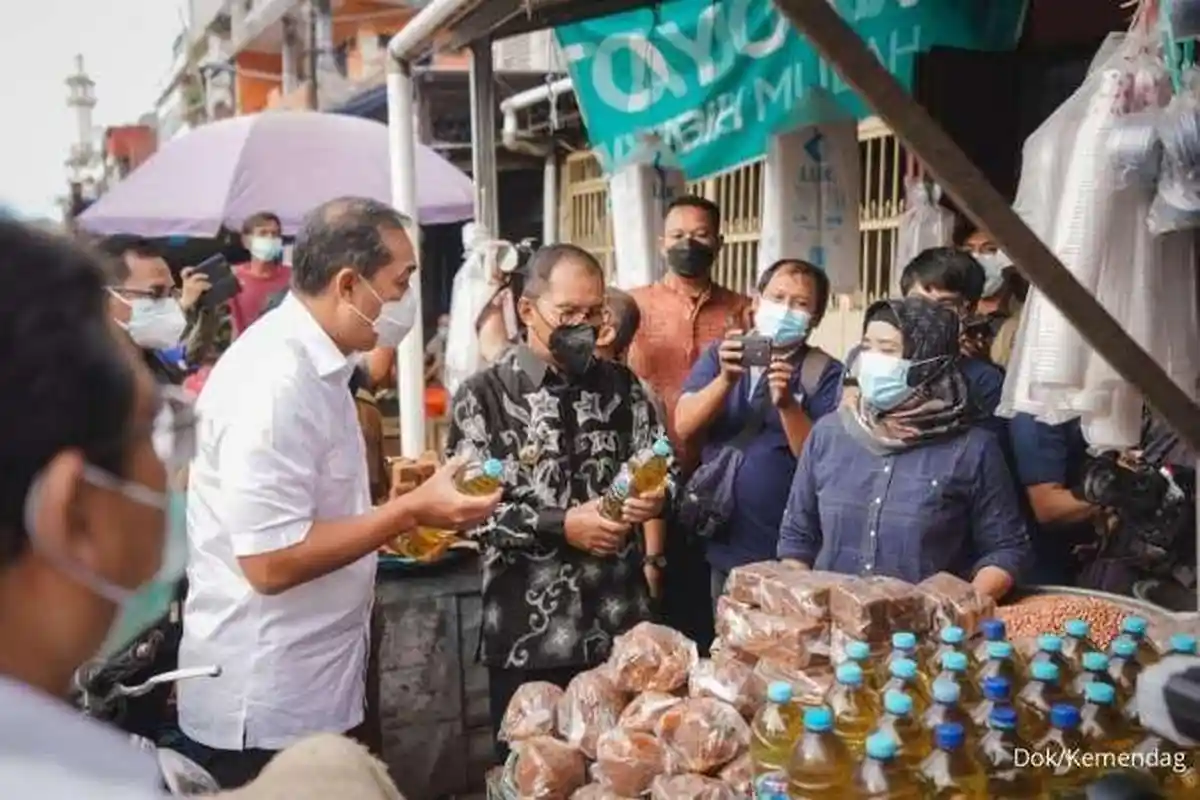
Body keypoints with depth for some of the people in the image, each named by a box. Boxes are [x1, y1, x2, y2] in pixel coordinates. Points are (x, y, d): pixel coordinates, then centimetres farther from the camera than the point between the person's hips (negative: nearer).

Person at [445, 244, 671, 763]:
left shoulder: (622, 387, 6)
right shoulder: (482, 397, -5)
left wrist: (654, 496, -13)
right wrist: (561, 525, -17)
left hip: (621, 627, 3)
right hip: (529, 635, -3)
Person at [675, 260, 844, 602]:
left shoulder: (826, 374, -6)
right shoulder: (720, 355, 5)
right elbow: (684, 427, -7)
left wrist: (787, 404, -27)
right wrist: (726, 379, -22)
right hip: (720, 547, 4)